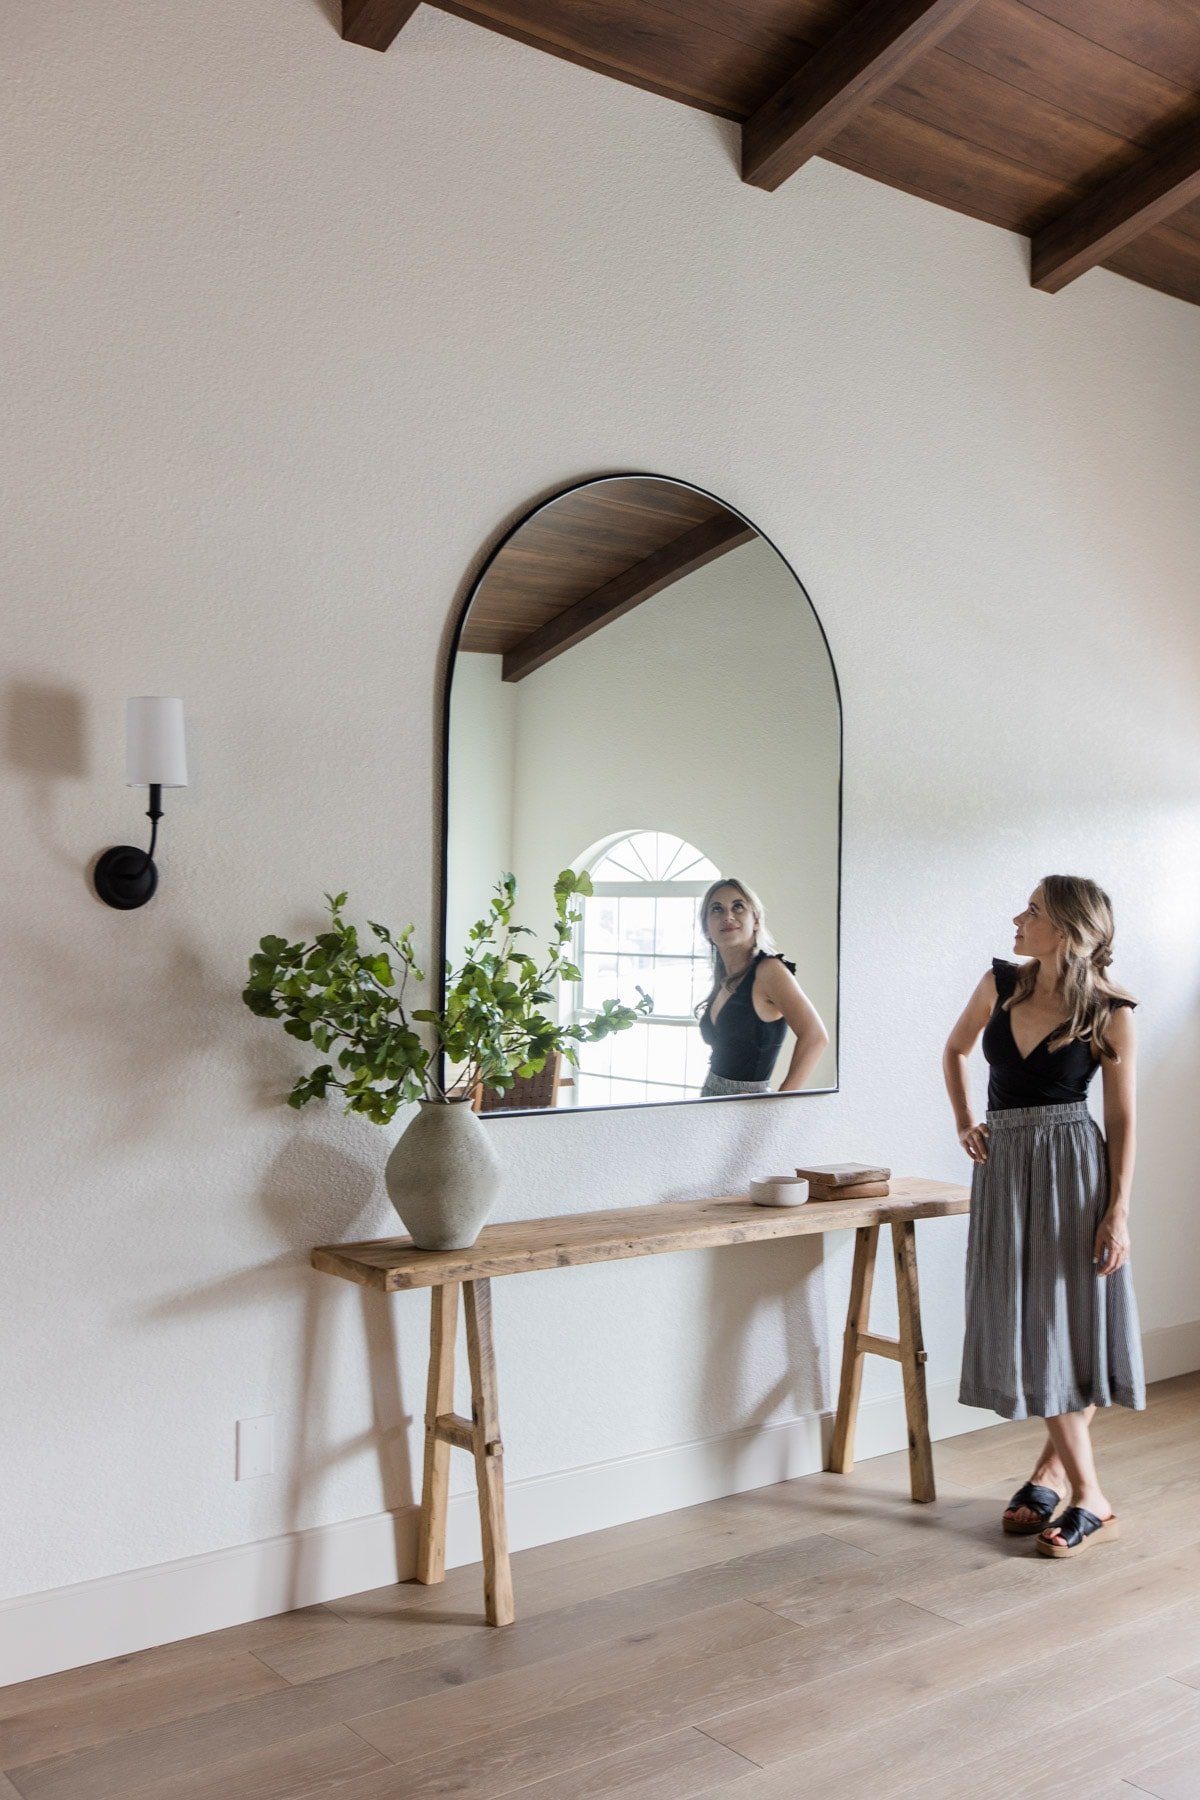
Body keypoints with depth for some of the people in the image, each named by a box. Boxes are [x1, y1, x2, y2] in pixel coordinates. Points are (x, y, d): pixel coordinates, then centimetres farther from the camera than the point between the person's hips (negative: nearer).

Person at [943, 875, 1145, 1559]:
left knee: (1071, 1322, 0)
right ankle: (1059, 1475, 18)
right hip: (1004, 1168, 4)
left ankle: (1067, 1480, 13)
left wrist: (1118, 1209, -10)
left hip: (1072, 1169, -4)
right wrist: (965, 1121, 10)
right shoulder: (1002, 983, 2)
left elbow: (1122, 1117, -6)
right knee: (1026, 1325, 6)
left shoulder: (1109, 1012, -9)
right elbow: (956, 1049, 20)